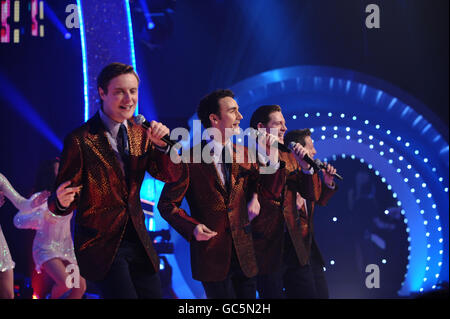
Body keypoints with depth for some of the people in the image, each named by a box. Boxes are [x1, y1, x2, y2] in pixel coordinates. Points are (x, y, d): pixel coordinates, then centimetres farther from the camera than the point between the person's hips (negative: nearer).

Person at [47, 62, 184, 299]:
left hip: (138, 241, 6)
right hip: (101, 244, -6)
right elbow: (67, 198, -10)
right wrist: (61, 201, -34)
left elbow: (172, 176, 4)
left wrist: (162, 145, -14)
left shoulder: (141, 134, 6)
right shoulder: (80, 140, -12)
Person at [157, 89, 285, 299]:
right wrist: (192, 227, -19)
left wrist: (272, 158, -9)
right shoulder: (191, 159, -9)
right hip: (212, 254, -5)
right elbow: (167, 204, -4)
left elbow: (272, 193, 5)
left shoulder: (245, 154, 6)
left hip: (244, 254, 5)